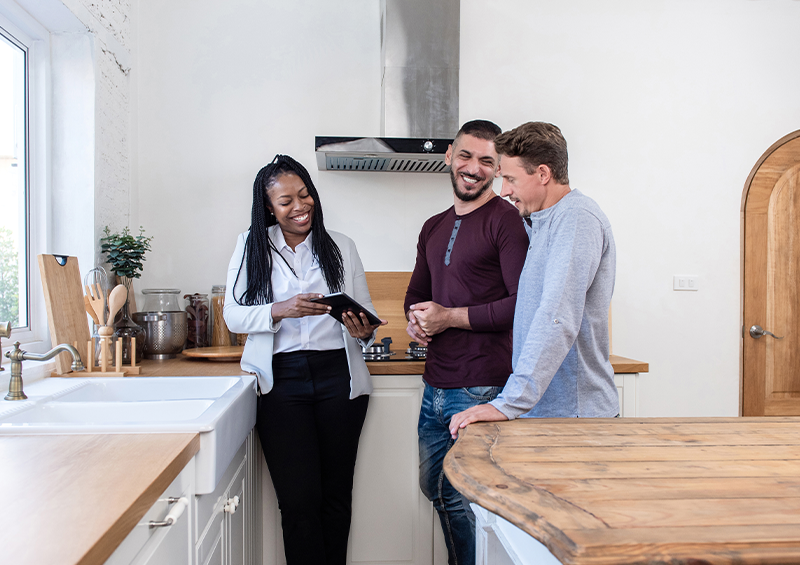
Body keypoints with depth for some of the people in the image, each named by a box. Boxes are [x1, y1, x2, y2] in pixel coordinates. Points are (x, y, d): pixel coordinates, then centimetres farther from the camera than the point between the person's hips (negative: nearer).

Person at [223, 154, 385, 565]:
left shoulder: (341, 247, 10)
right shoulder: (252, 246, 7)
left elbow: (367, 314, 10)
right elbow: (233, 315, 1)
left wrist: (363, 332, -14)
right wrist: (280, 310, -17)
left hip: (338, 376, 2)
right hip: (282, 381, -1)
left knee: (336, 494, 8)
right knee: (299, 499, -3)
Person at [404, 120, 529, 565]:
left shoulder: (506, 220, -8)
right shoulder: (434, 228, 15)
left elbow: (525, 304, -16)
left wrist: (450, 316, -14)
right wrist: (416, 319, 2)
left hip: (481, 390, -8)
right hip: (435, 388, 8)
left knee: (464, 496, 0)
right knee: (436, 487, 20)